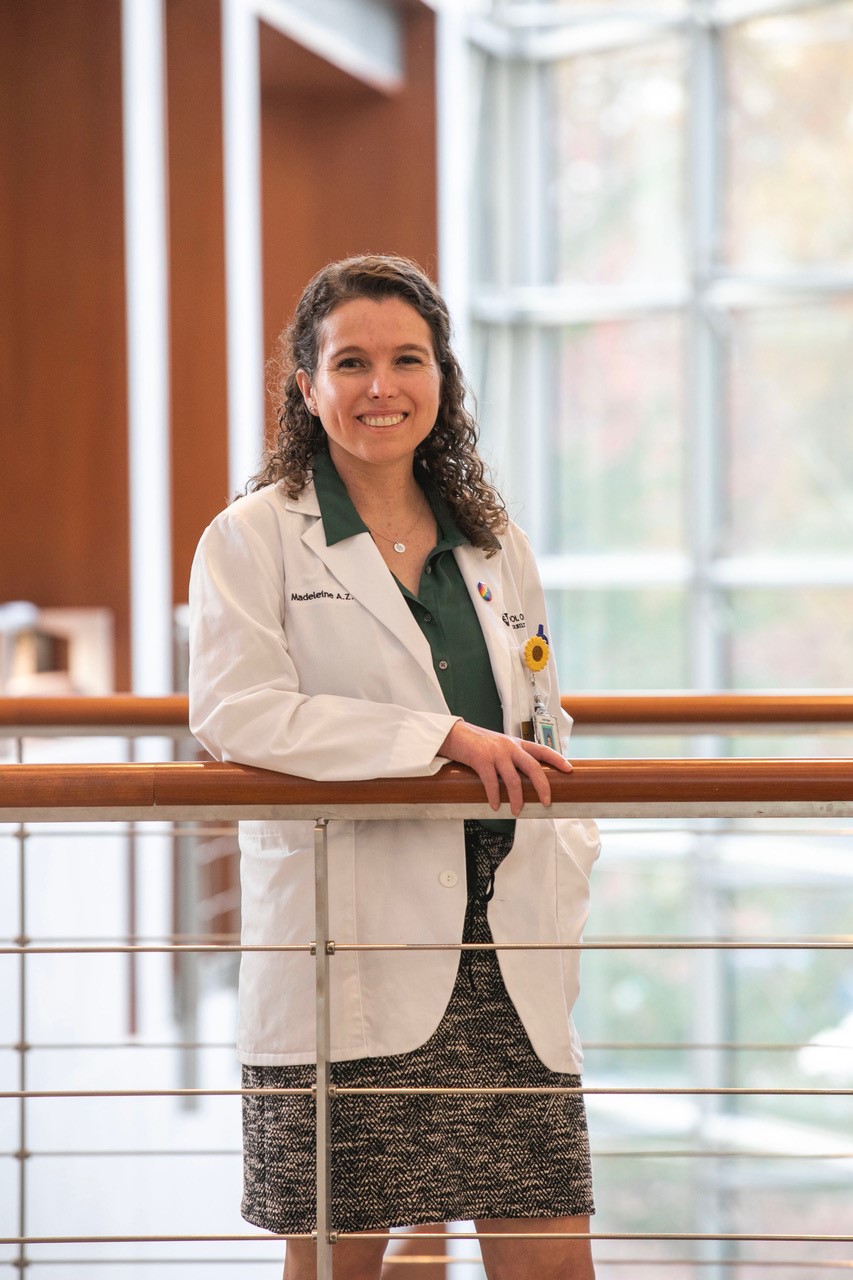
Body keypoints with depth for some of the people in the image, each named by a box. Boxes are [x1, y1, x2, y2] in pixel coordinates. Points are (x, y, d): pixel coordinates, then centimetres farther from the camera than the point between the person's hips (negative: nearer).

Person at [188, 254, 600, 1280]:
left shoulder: (494, 544, 16)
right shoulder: (253, 538, 0)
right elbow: (234, 711, -14)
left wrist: (564, 871, 6)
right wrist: (441, 737, -17)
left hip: (503, 949, 4)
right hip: (346, 947, -4)